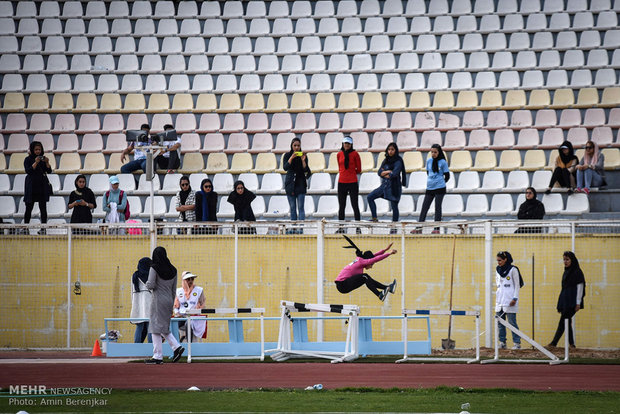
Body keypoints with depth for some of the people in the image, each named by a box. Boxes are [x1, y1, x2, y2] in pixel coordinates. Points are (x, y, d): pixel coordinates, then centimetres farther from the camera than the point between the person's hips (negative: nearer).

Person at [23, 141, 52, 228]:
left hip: (42, 186, 1)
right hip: (31, 187, -1)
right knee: (29, 208, 1)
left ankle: (43, 228, -3)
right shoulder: (28, 159, 0)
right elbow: (28, 171, -12)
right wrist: (36, 163, -21)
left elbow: (49, 171, 3)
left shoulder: (43, 158, 7)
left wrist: (47, 163, -14)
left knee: (43, 208, -3)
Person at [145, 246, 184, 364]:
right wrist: (171, 305, 19)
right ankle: (176, 347, 3)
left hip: (159, 300, -7)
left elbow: (151, 285, -16)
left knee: (156, 328, -3)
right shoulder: (173, 270, 9)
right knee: (164, 327, 18)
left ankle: (158, 356, -4)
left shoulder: (154, 268, -10)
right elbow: (174, 290, 13)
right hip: (169, 300, 7)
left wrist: (147, 283, 8)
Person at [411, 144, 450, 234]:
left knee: (438, 207, -2)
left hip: (440, 188, -5)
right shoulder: (429, 161, 8)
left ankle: (436, 228, 2)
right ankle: (419, 228, 3)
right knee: (424, 207, 2)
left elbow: (447, 176, 2)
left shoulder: (443, 162, -5)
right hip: (429, 188, 5)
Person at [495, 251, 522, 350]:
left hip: (510, 301, -6)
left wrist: (514, 298, -10)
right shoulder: (498, 270, 14)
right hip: (499, 301, 6)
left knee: (512, 322, -8)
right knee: (500, 322, 3)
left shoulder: (513, 269, -3)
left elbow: (517, 285, -3)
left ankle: (517, 343, -6)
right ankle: (502, 342, 7)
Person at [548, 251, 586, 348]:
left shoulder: (577, 272, -6)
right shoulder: (566, 272, 17)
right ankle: (571, 344, 8)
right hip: (565, 302, 9)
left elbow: (580, 287, -10)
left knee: (563, 321, -13)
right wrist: (560, 304, 17)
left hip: (572, 302, -9)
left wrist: (578, 303, -17)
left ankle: (554, 343, -18)